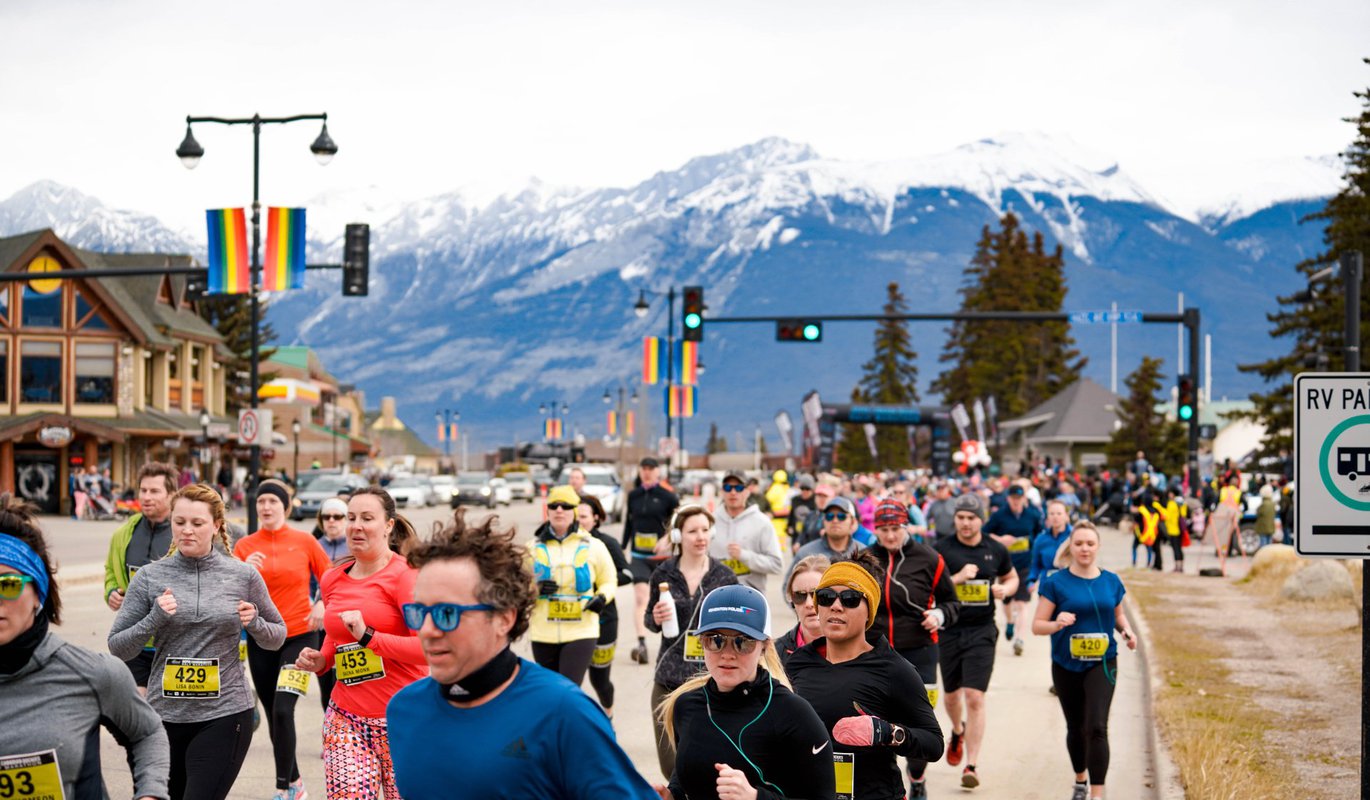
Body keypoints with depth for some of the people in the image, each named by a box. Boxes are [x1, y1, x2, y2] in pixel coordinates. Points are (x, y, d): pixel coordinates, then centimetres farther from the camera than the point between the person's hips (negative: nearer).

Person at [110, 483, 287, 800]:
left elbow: (276, 637, 12)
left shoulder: (244, 576, 0)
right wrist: (155, 618, -15)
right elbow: (117, 647, 1)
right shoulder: (149, 577, 0)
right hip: (165, 715, 2)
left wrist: (254, 623, -9)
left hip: (224, 714, -2)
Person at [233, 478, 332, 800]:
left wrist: (322, 606, -11)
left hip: (299, 637, -3)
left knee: (283, 709, -17)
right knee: (273, 714, 10)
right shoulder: (245, 546, 1)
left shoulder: (304, 541, -3)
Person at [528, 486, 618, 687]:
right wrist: (536, 588, -13)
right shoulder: (534, 547, 6)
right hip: (543, 632, 3)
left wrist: (602, 597, -10)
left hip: (581, 632, -3)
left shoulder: (593, 547, 2)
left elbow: (609, 581, 12)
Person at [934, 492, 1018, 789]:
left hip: (982, 631, -1)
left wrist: (1005, 589, -2)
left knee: (974, 697, -11)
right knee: (952, 694, 17)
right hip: (949, 630, 1)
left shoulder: (996, 550, 3)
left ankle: (971, 765, -6)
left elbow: (1011, 578, 20)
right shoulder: (941, 549, -4)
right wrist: (958, 578, -19)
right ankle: (958, 731, 52)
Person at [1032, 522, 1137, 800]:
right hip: (1066, 667, 0)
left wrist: (1127, 630, -2)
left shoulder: (1111, 581, 3)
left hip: (1102, 664, 0)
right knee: (1076, 728, 16)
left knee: (1097, 727, -16)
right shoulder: (1056, 582, -6)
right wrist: (1057, 624, -28)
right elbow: (1037, 625, -7)